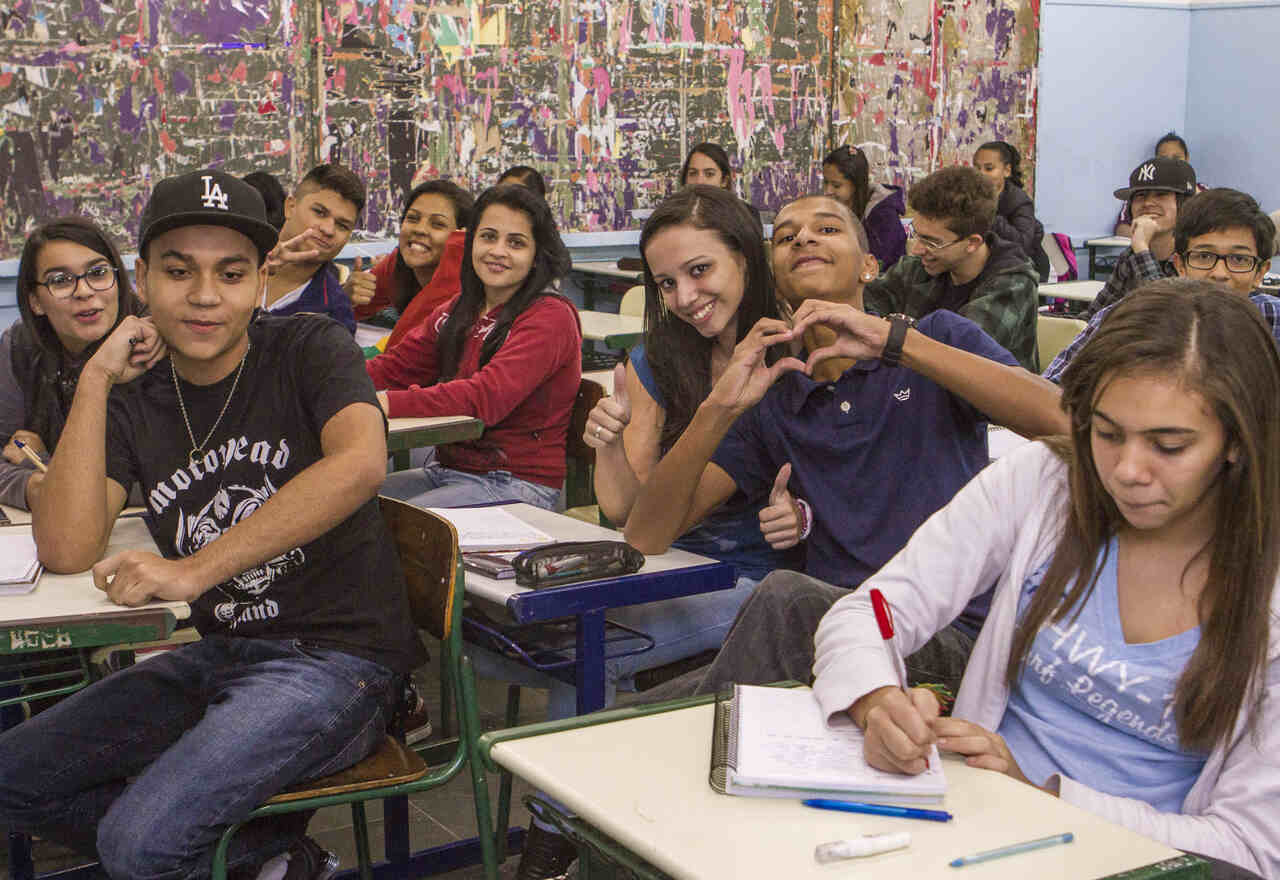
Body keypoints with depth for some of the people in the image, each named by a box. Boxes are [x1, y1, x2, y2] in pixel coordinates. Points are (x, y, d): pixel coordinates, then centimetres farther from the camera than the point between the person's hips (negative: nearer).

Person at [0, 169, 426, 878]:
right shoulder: (135, 397, 6)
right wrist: (95, 381, -8)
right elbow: (66, 549, -7)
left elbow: (359, 464, -29)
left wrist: (195, 570, -31)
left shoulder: (309, 351, -6)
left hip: (336, 655, -7)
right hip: (220, 653, 7)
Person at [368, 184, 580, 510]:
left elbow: (488, 396, -25)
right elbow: (396, 367, 7)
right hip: (446, 469, 7)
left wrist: (386, 403, -31)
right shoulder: (458, 311, 14)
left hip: (519, 485, -7)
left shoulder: (550, 317, -12)